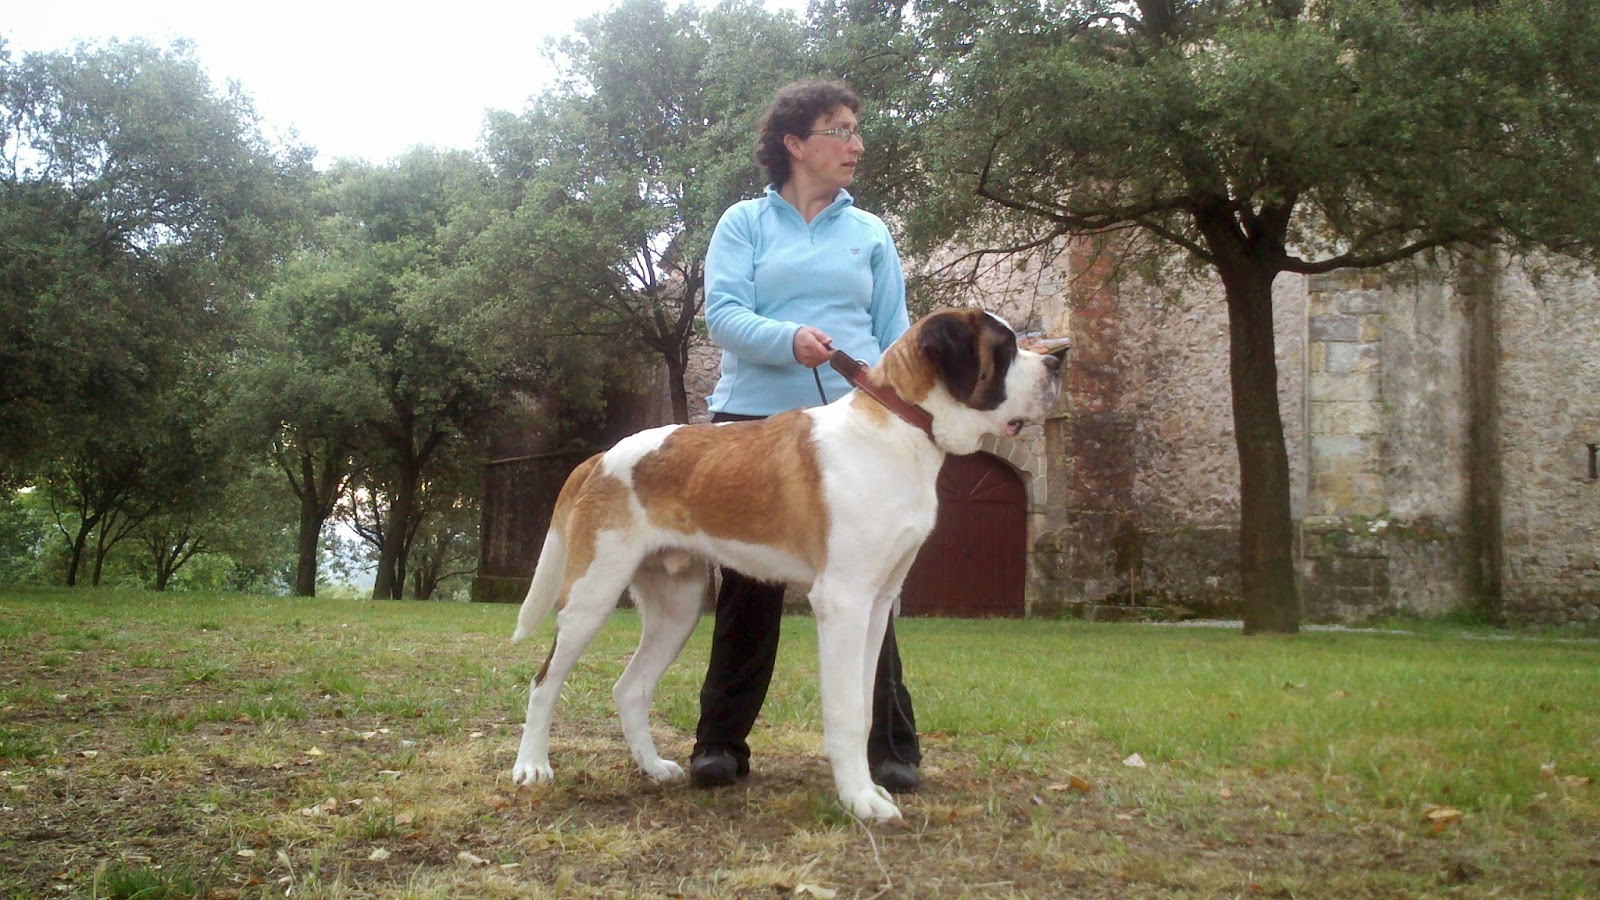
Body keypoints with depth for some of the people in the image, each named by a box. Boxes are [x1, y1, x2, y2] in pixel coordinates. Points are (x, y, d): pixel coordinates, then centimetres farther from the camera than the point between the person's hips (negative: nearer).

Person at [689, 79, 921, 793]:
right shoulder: (745, 222, 9)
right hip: (755, 419, -1)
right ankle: (720, 741, 12)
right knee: (748, 586, 3)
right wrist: (789, 339, -23)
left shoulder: (870, 232, 16)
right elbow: (722, 313, -4)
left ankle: (889, 746, 4)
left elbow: (895, 332, 13)